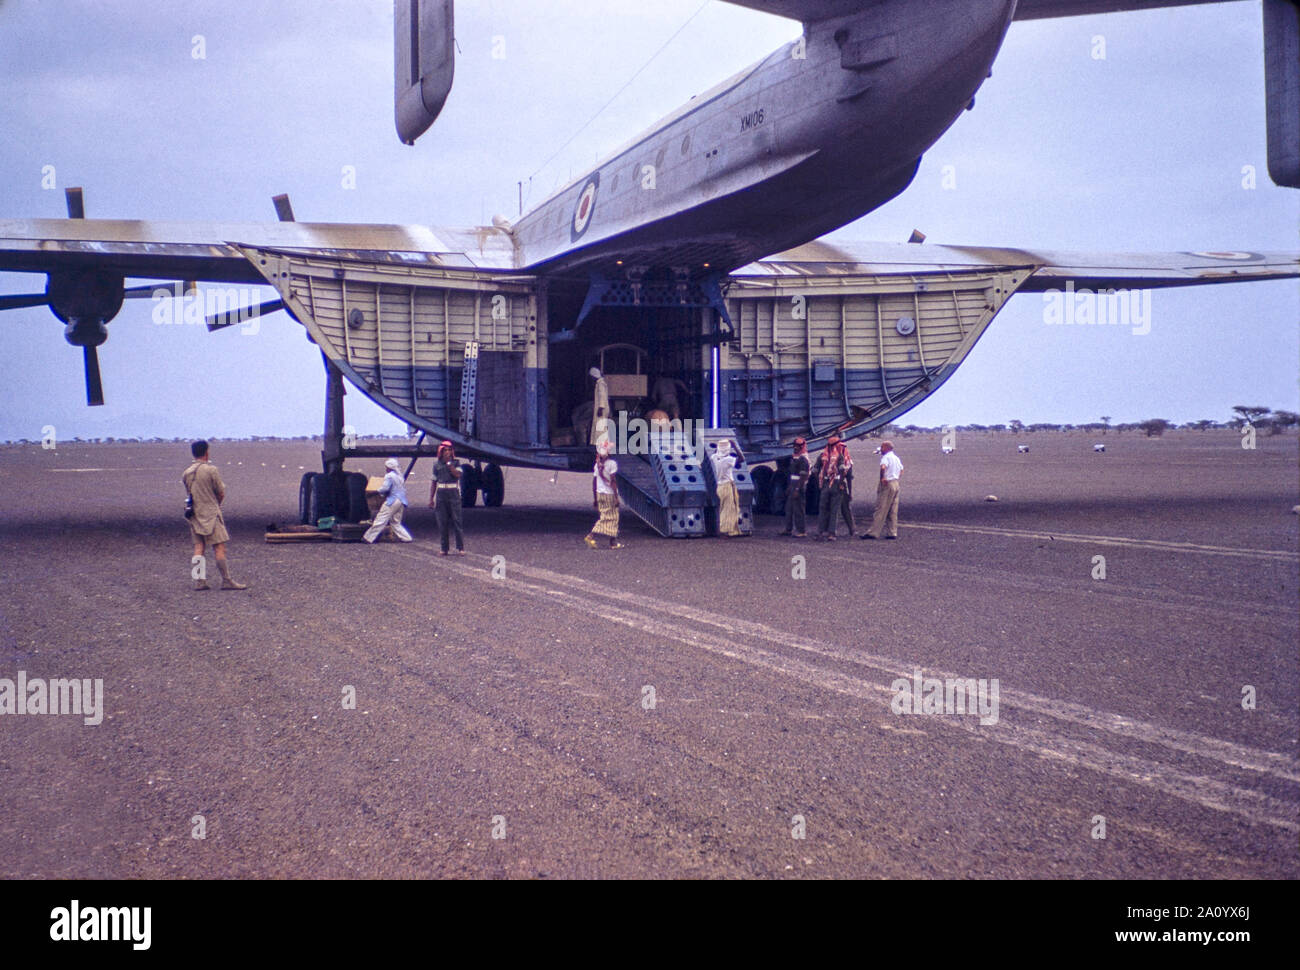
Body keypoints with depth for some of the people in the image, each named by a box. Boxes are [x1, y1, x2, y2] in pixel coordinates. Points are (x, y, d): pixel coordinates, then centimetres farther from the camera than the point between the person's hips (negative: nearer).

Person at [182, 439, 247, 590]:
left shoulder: (187, 472, 7)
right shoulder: (211, 470, -12)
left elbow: (188, 492, 14)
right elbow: (221, 493, -7)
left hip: (194, 514, 6)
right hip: (210, 513, -6)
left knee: (199, 546, 8)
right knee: (219, 547, -5)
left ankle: (199, 581, 5)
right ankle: (226, 581, -6)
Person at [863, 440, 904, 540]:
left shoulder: (886, 457, -10)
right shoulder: (896, 458, 18)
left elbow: (883, 467, -30)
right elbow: (901, 470, 28)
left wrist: (882, 478, -22)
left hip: (887, 484, -9)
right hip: (896, 484, 9)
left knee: (881, 509, -9)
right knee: (893, 511, 9)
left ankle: (873, 532, -10)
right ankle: (892, 533, 8)